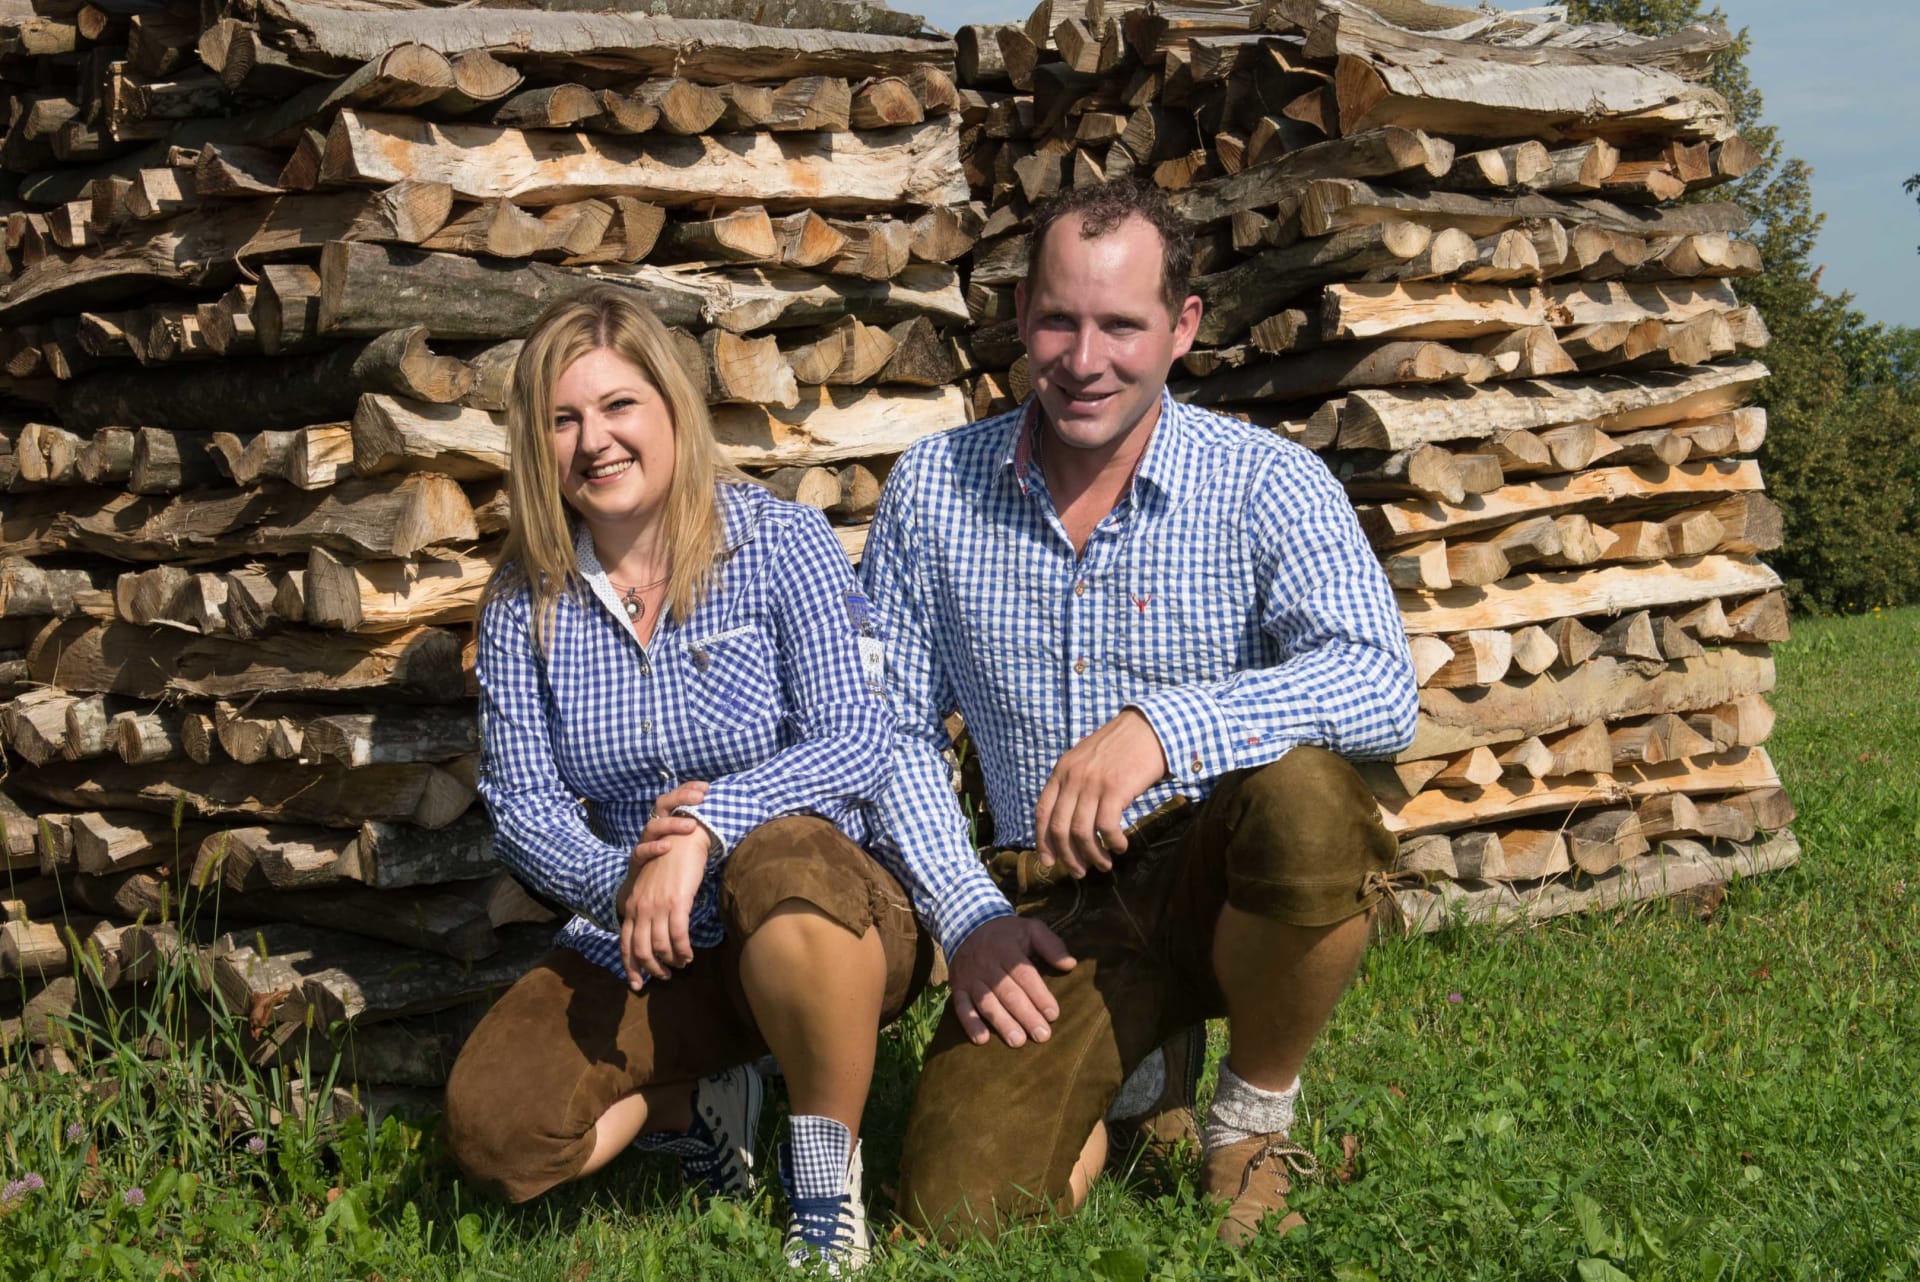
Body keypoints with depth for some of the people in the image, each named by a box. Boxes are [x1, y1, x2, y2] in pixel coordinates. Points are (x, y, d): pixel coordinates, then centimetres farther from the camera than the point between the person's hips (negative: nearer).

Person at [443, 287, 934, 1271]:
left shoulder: (781, 545, -7)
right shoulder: (525, 600, 3)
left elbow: (857, 745, -15)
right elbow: (521, 804, -1)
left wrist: (709, 826, -31)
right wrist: (626, 883, -23)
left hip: (826, 922, -3)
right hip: (641, 957, 3)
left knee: (780, 857, -40)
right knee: (491, 1134, -20)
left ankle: (826, 1173, -17)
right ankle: (696, 1105, 11)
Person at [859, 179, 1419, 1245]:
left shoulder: (1267, 486, -9)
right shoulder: (933, 490, 1)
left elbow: (1379, 688, -24)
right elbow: (893, 726, 6)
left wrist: (1167, 727, -39)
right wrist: (967, 911, -7)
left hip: (1219, 876, -2)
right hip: (1054, 915, 2)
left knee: (1302, 794, -37)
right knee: (957, 1206, -16)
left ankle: (1256, 1115, -7)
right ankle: (1138, 1068, 20)